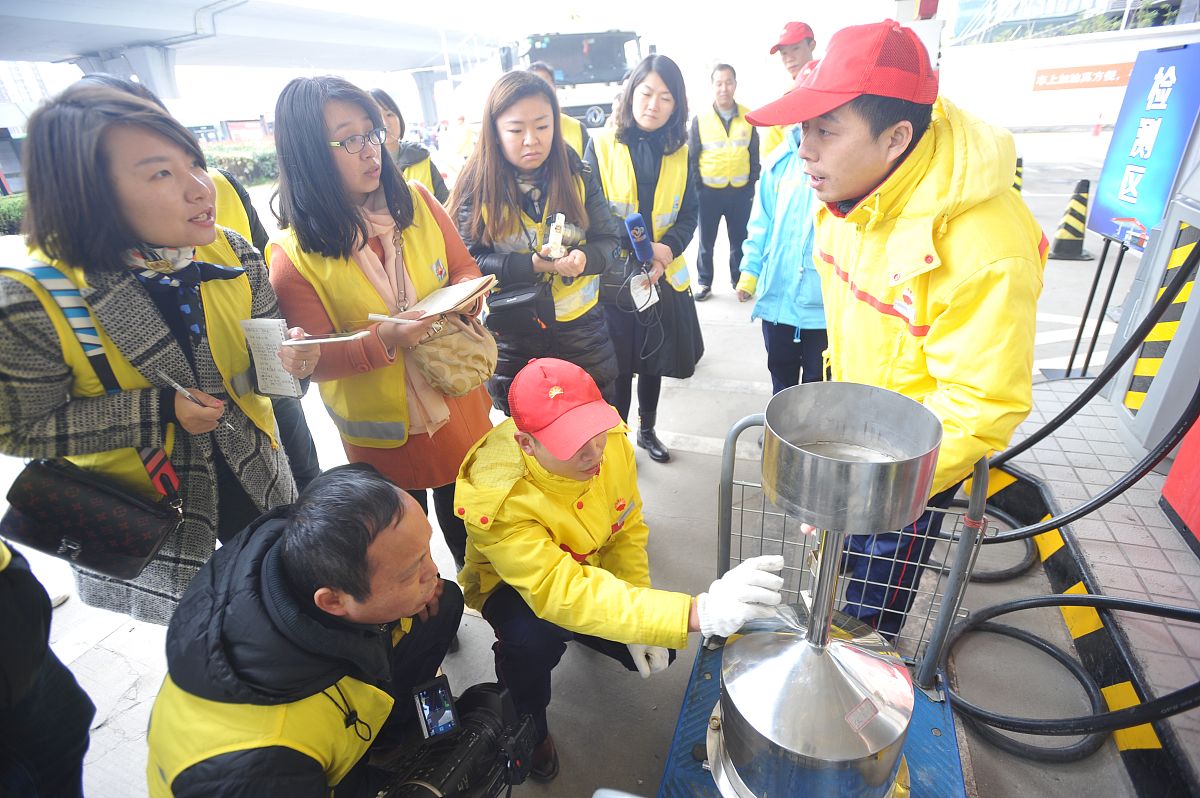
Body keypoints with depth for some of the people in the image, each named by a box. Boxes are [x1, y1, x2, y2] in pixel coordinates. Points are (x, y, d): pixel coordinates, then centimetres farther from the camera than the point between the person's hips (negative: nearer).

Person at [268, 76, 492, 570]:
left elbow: (465, 269, 6)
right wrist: (384, 339, -30)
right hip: (381, 432, -2)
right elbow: (314, 361, -13)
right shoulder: (292, 254, -14)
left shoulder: (416, 201, -5)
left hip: (459, 403, 3)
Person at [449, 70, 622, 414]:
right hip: (512, 337, -1)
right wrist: (531, 264, -28)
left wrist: (585, 258, -26)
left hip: (582, 326, 2)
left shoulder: (578, 176, -4)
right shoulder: (476, 187, -9)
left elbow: (607, 239, -3)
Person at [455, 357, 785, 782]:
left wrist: (639, 622, -17)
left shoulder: (611, 439, -27)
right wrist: (698, 613, -59)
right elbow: (561, 591, -49)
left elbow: (628, 529, -11)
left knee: (653, 653, -4)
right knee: (534, 635, -35)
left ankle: (578, 633, 29)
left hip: (589, 565, 4)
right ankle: (528, 729, 1)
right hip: (513, 584, -4)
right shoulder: (496, 498, -41)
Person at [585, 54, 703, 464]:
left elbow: (689, 214, 4)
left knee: (653, 361, 16)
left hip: (663, 277, 4)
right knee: (617, 366, 4)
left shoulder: (679, 153, 5)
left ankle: (647, 431, 37)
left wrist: (665, 250, -16)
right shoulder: (601, 145, -5)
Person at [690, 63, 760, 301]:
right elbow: (691, 157, 1)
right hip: (709, 192, -1)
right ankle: (705, 283, 22)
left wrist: (752, 184, 6)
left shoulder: (747, 117, 2)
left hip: (741, 192, 2)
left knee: (740, 240, 11)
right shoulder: (700, 119, -3)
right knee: (706, 241, 8)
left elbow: (754, 155, 8)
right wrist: (696, 186, -3)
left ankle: (738, 280, 27)